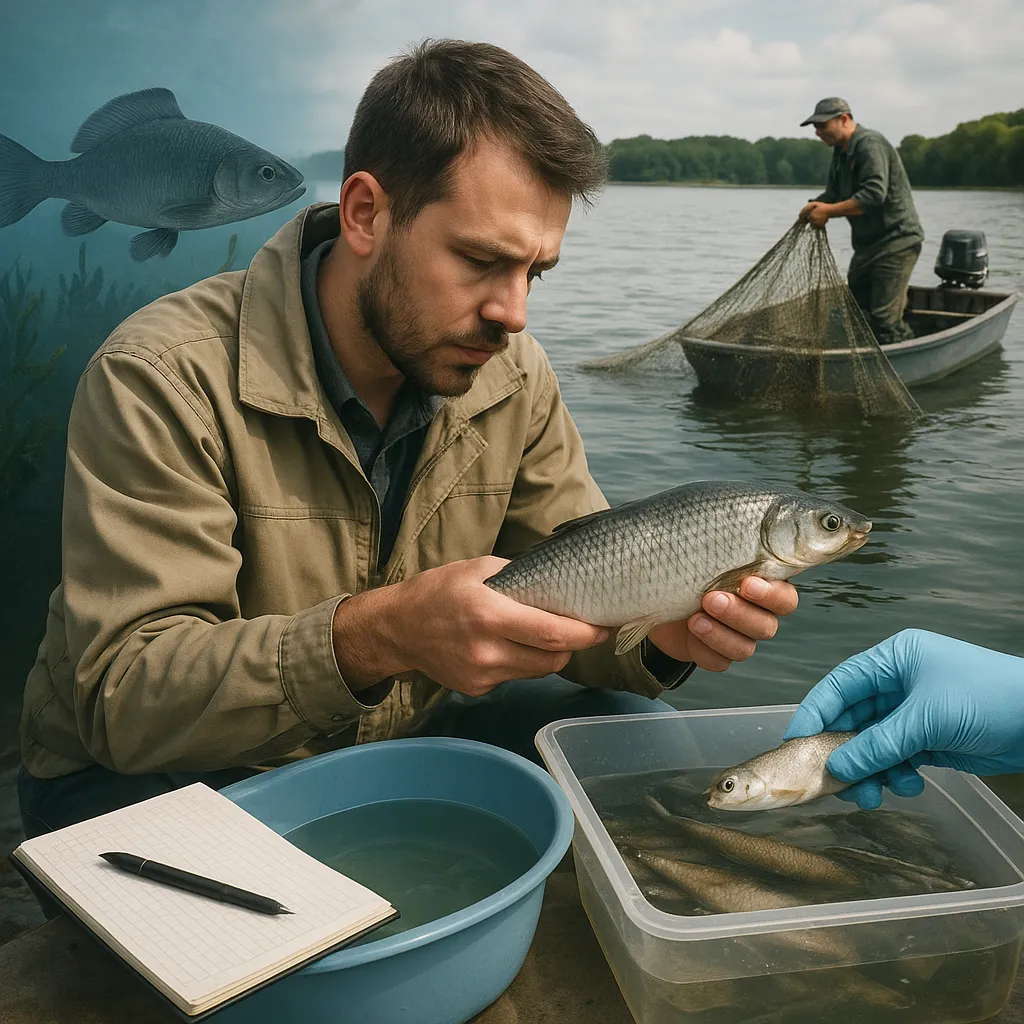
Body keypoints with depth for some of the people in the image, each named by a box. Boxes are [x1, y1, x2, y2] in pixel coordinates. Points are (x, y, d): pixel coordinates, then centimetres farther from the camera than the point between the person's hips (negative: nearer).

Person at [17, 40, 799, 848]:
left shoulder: (513, 375, -6)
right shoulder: (163, 379, -25)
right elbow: (124, 697, -29)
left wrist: (660, 629, -28)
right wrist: (379, 635, -44)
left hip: (399, 733, 5)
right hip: (141, 773, -4)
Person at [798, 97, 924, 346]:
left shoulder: (870, 144, -16)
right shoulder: (841, 151, 14)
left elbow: (874, 194, -28)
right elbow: (833, 193, 13)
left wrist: (829, 211, -25)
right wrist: (815, 206, -10)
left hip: (895, 241, -10)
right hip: (867, 245, 10)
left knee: (884, 319, -14)